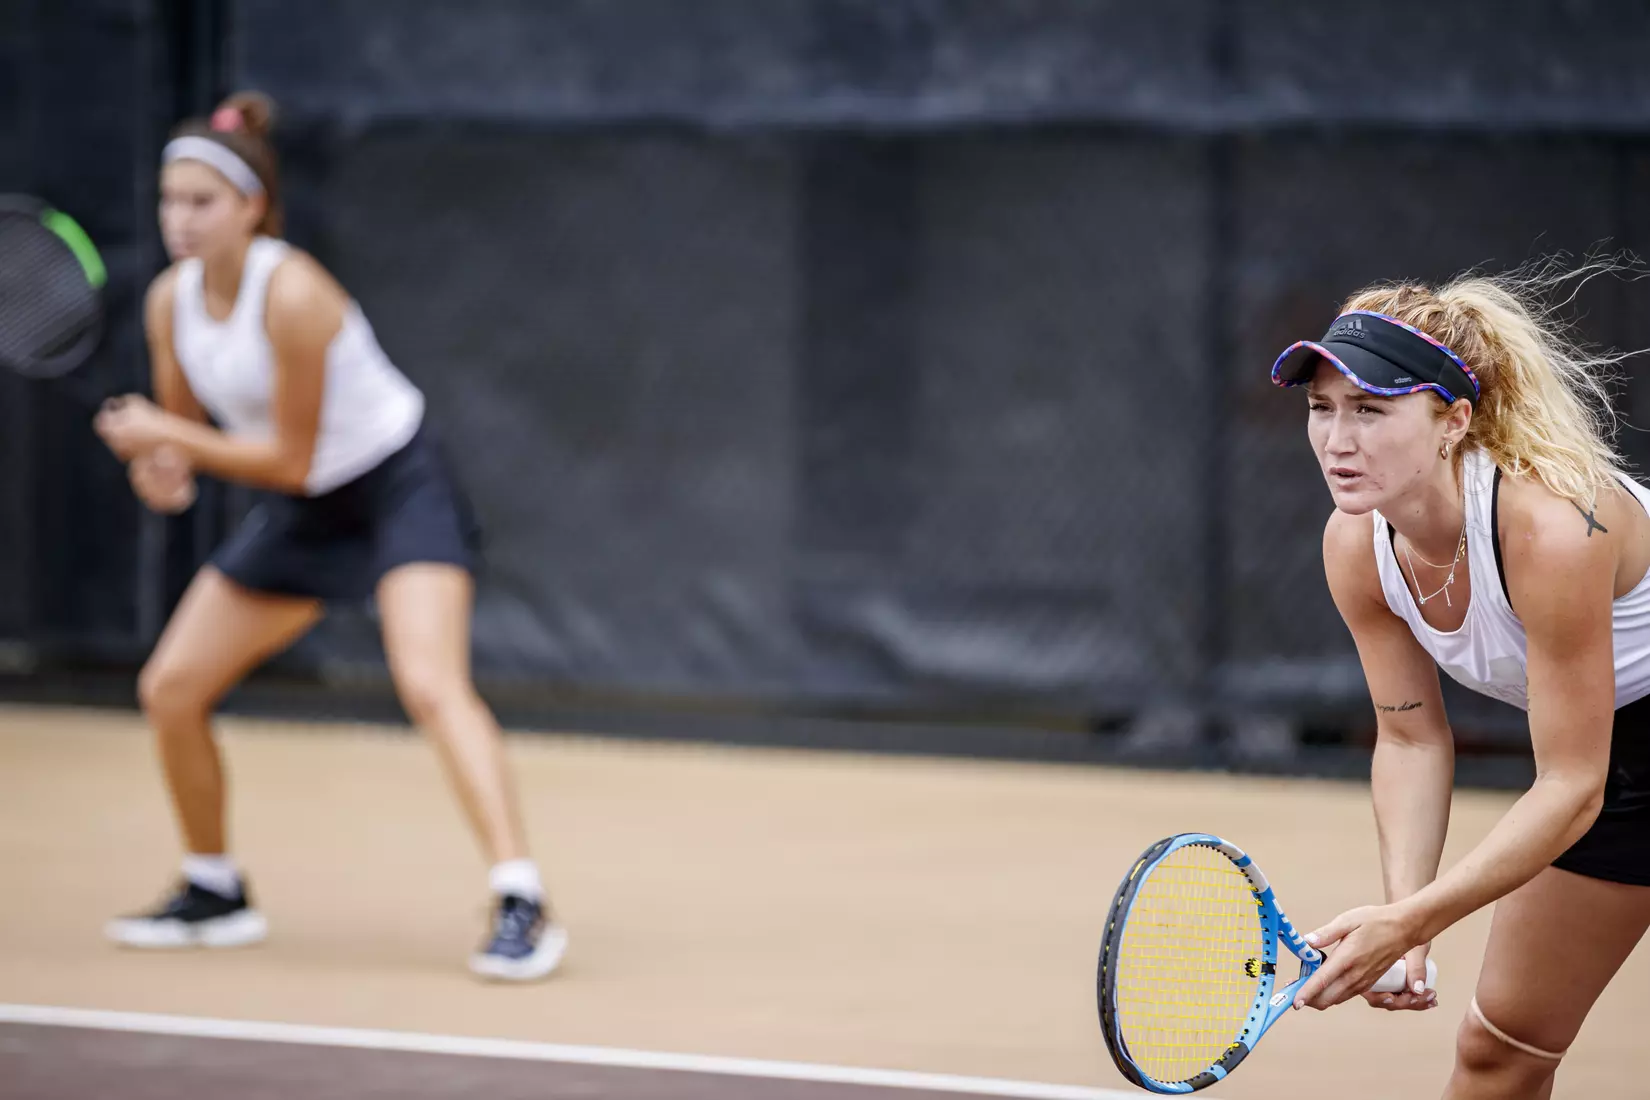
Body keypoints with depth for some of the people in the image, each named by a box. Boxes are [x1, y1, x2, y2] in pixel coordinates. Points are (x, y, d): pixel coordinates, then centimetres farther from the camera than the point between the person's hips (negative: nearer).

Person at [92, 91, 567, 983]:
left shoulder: (292, 295, -27)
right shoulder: (170, 301, -6)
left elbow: (290, 460, -23)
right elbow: (182, 429, 7)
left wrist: (167, 437, -24)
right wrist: (161, 466, -16)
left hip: (396, 486, -8)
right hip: (304, 512, 8)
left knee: (431, 684, -28)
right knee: (169, 690, 5)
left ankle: (522, 907, -33)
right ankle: (214, 893, 24)